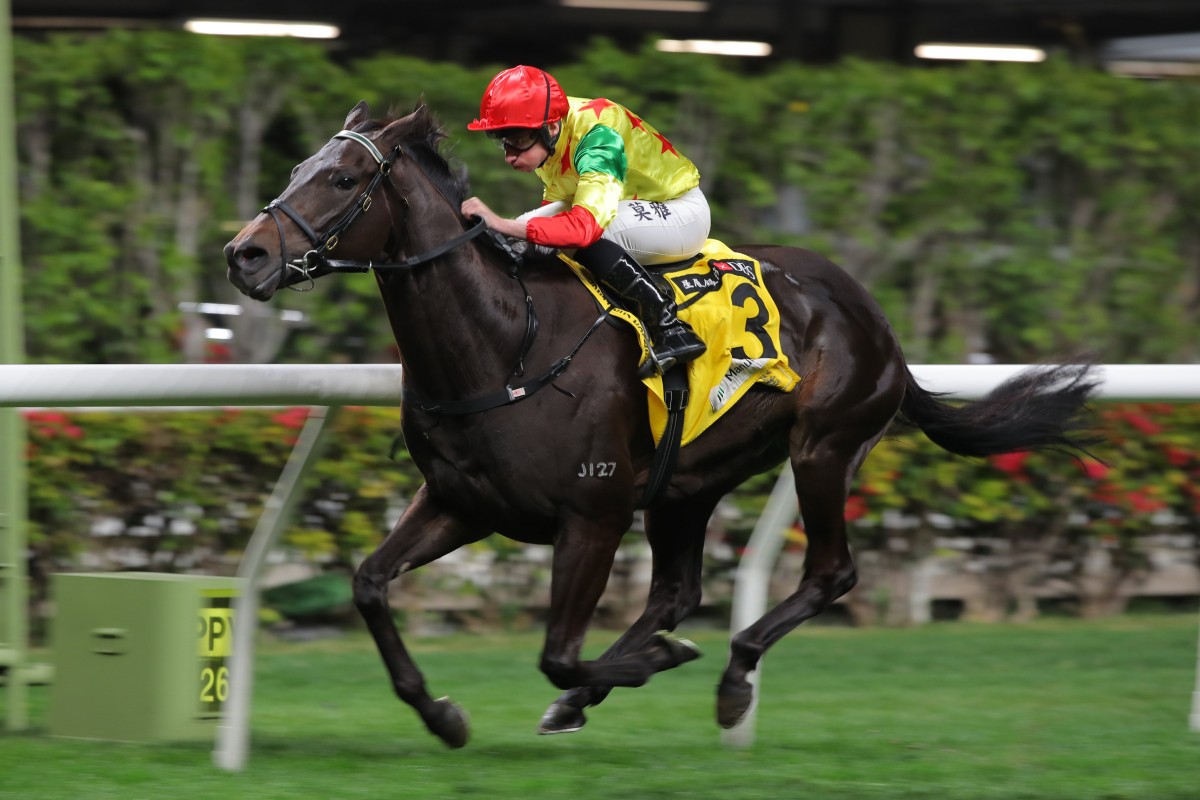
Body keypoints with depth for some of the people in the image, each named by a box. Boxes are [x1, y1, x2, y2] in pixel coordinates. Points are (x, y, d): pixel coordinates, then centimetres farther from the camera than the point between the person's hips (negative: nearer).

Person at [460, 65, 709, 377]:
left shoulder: (597, 138, -34)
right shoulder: (547, 128, -9)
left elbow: (584, 224, -47)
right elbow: (556, 203, 5)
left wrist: (503, 225, -53)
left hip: (682, 211, -9)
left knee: (588, 235, -37)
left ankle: (672, 331, -29)